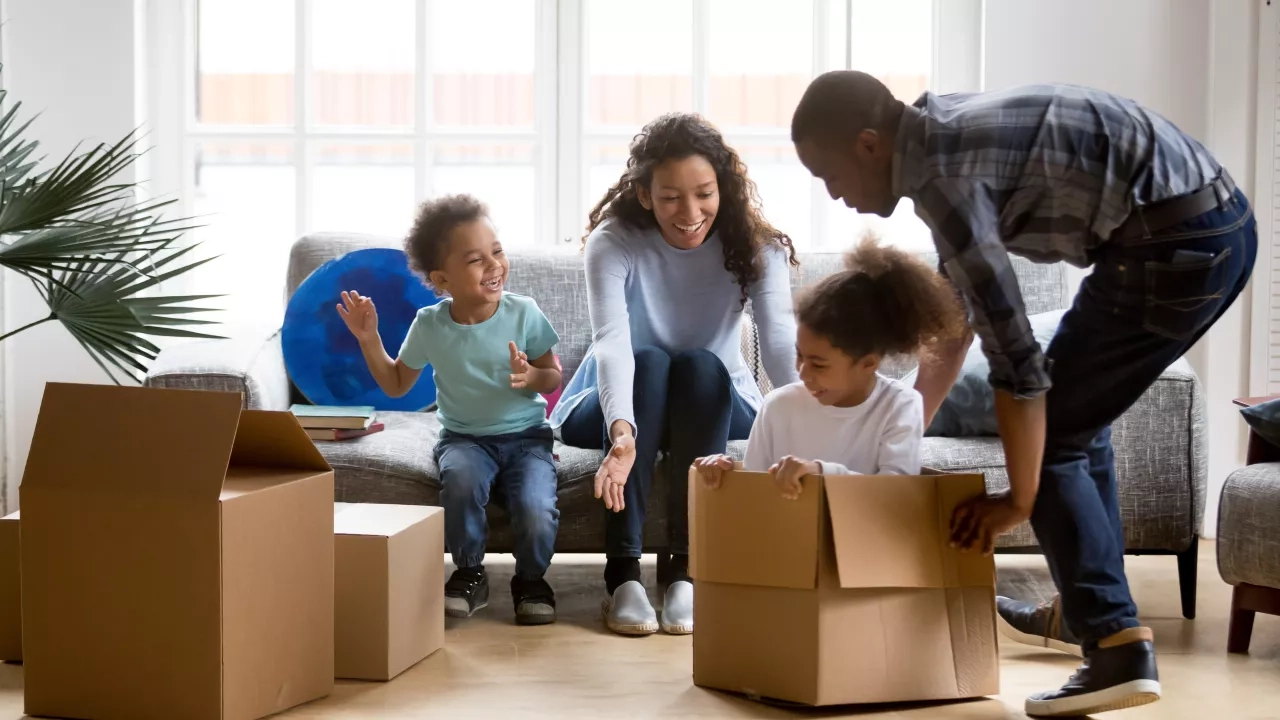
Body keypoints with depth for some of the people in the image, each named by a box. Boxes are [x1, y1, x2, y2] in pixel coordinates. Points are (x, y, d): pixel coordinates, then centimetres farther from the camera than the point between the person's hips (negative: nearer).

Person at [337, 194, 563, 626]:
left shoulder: (523, 313, -9)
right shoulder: (430, 325, -6)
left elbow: (553, 377, 1)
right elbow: (396, 384, 10)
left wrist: (531, 377, -22)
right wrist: (369, 339, -4)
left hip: (526, 436, 0)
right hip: (464, 437, 1)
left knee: (536, 513, -28)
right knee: (461, 478, -36)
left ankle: (531, 579, 7)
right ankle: (469, 574, -9)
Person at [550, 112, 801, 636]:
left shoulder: (753, 246, -16)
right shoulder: (614, 243, -21)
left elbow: (781, 341, -31)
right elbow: (611, 342, -38)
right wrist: (623, 434, -57)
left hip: (716, 403, 1)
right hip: (616, 406, -1)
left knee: (701, 365, -31)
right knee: (649, 363, -33)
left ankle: (685, 566, -32)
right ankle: (622, 572, -37)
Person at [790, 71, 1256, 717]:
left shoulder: (943, 173, -17)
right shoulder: (943, 137, 13)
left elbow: (1015, 354, -17)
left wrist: (1019, 498, -7)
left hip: (1176, 242, -10)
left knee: (1049, 437, -2)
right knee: (1074, 413, 24)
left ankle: (1120, 650, -7)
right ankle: (1086, 607, 35)